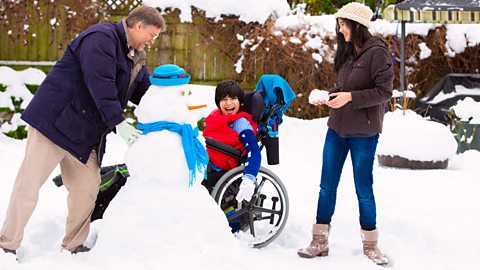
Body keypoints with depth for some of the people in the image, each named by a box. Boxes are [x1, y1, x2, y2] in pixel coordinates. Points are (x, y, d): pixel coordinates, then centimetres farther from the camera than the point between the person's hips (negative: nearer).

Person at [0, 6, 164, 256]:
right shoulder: (102, 37, -15)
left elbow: (145, 92, 18)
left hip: (86, 136, 9)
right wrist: (118, 122, -25)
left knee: (87, 190, 5)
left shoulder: (135, 58, 16)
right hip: (55, 121, -9)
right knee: (29, 183, -4)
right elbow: (100, 82, -24)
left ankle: (73, 246, 19)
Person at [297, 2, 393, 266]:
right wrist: (329, 96, 0)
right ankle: (320, 241, 15)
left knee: (364, 189, 3)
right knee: (327, 186, 7)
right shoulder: (347, 52, 10)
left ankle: (370, 244, 18)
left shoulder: (377, 52, -12)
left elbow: (384, 91, -16)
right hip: (337, 128, 7)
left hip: (363, 132, -7)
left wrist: (350, 96, -23)